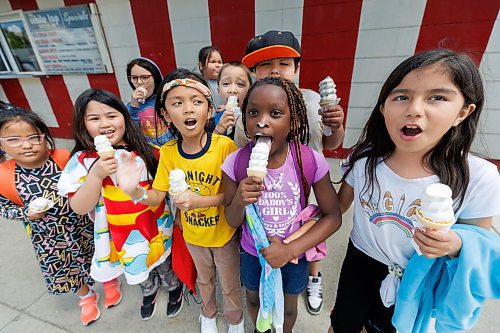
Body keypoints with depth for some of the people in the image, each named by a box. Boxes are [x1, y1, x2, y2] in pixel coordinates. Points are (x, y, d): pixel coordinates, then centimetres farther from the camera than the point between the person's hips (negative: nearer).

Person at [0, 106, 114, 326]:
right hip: (48, 238, 2)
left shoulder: (65, 159, -21)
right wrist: (27, 214, -19)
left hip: (84, 226, -2)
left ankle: (110, 284, 52)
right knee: (64, 270, 22)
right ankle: (87, 296, 53)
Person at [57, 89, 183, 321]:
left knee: (164, 262, 21)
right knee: (138, 268, 26)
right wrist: (96, 175, -28)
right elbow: (79, 208, -16)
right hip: (121, 233, 0)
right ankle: (149, 290, 59)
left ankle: (174, 287, 53)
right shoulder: (83, 160, -13)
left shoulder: (144, 149, -9)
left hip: (155, 225, 0)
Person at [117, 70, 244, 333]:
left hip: (224, 233, -3)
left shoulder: (225, 146, -27)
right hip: (192, 235, 4)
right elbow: (157, 196, -9)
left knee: (229, 284, 23)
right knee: (204, 279, 32)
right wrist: (134, 191, -28)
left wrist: (202, 201, -35)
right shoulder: (168, 151, -14)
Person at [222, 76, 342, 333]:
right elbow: (232, 222, -11)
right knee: (253, 299, 31)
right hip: (252, 253, 2)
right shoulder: (235, 163, -21)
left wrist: (291, 249, -24)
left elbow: (332, 217, -14)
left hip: (295, 254, -1)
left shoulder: (311, 162, -24)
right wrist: (240, 201, -33)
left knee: (289, 307, 28)